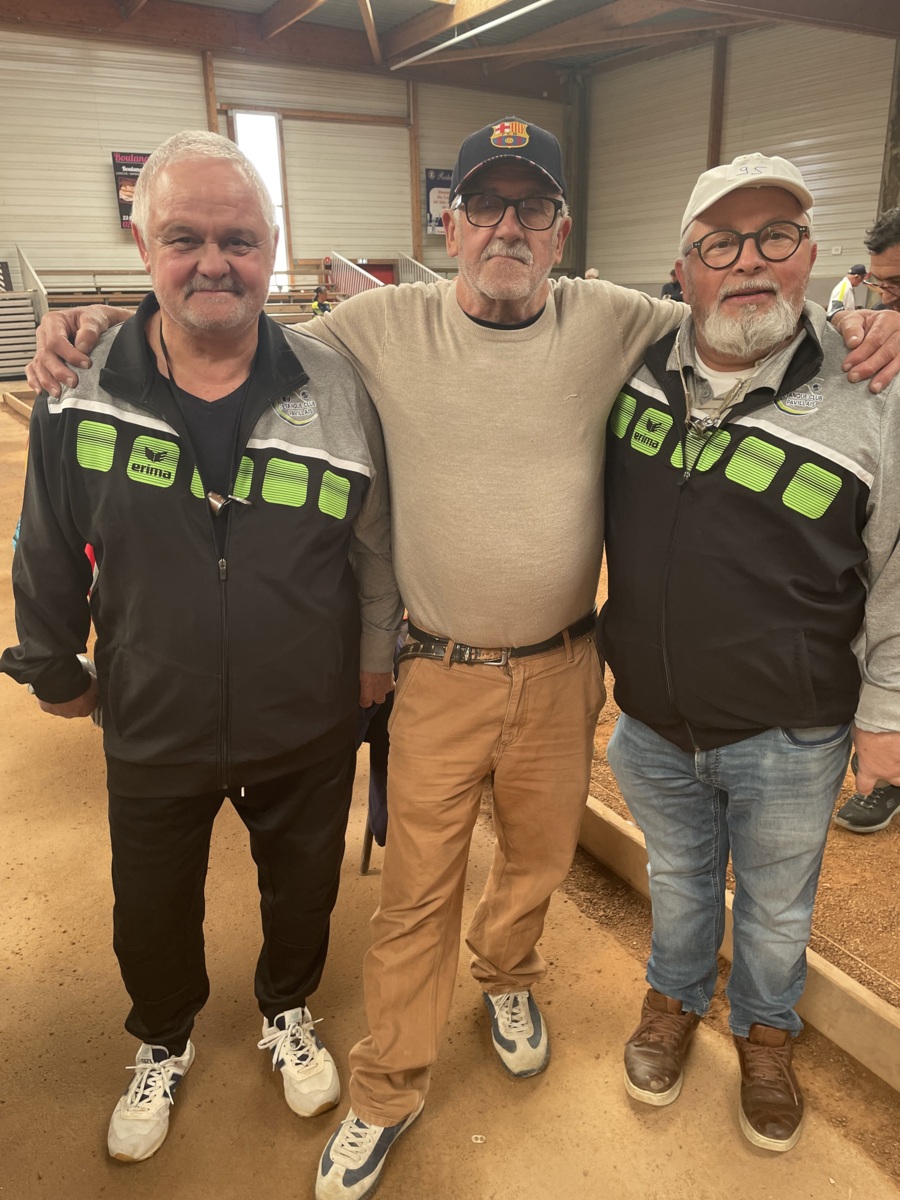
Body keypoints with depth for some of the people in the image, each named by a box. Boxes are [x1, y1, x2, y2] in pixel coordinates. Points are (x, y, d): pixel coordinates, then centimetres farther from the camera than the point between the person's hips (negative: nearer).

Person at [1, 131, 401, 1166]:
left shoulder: (333, 389, -11)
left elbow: (375, 538, 0)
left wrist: (375, 653, 7)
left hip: (309, 731, 0)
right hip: (151, 732, 1)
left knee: (302, 890, 23)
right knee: (151, 915, 21)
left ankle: (288, 1012, 56)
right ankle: (162, 1043, 55)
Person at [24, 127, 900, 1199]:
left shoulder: (610, 322, -3)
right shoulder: (385, 326, -5)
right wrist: (106, 325, -4)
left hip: (560, 673, 2)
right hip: (439, 678, -1)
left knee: (538, 860, 23)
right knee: (416, 893, 12)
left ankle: (506, 974, 58)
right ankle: (387, 1093, 37)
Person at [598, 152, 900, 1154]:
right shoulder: (631, 362, -6)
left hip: (789, 738, -2)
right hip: (651, 722, 2)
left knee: (775, 903, 22)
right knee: (677, 876, 26)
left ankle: (765, 1031, 52)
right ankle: (675, 999, 55)